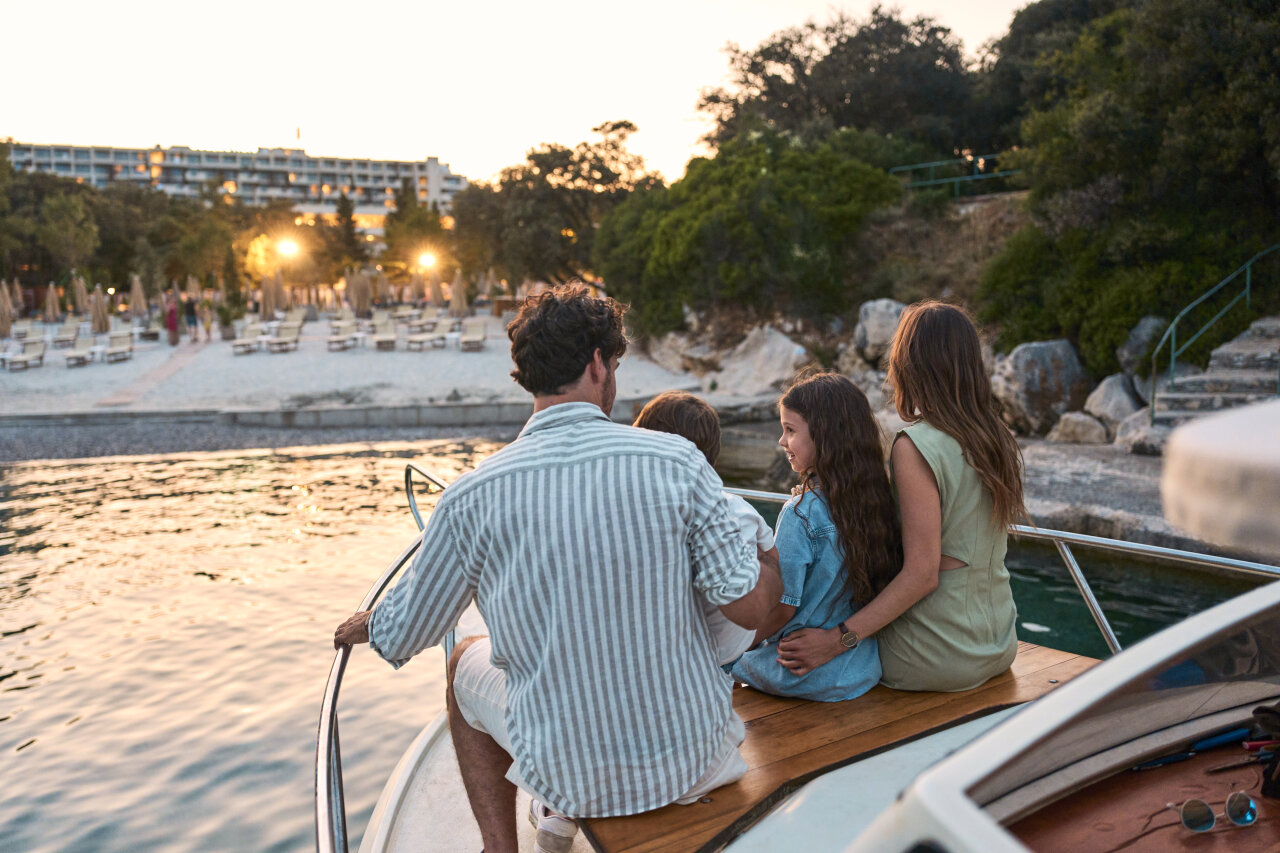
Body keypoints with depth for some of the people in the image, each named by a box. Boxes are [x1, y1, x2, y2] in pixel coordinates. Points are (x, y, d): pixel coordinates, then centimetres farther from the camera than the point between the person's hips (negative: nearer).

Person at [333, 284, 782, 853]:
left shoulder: (472, 497, -14)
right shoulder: (676, 461, -16)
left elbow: (401, 638, -1)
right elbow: (750, 608, -12)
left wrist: (363, 625, 23)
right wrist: (771, 562, 11)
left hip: (571, 775, 0)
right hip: (696, 760, 1)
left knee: (467, 663, 28)